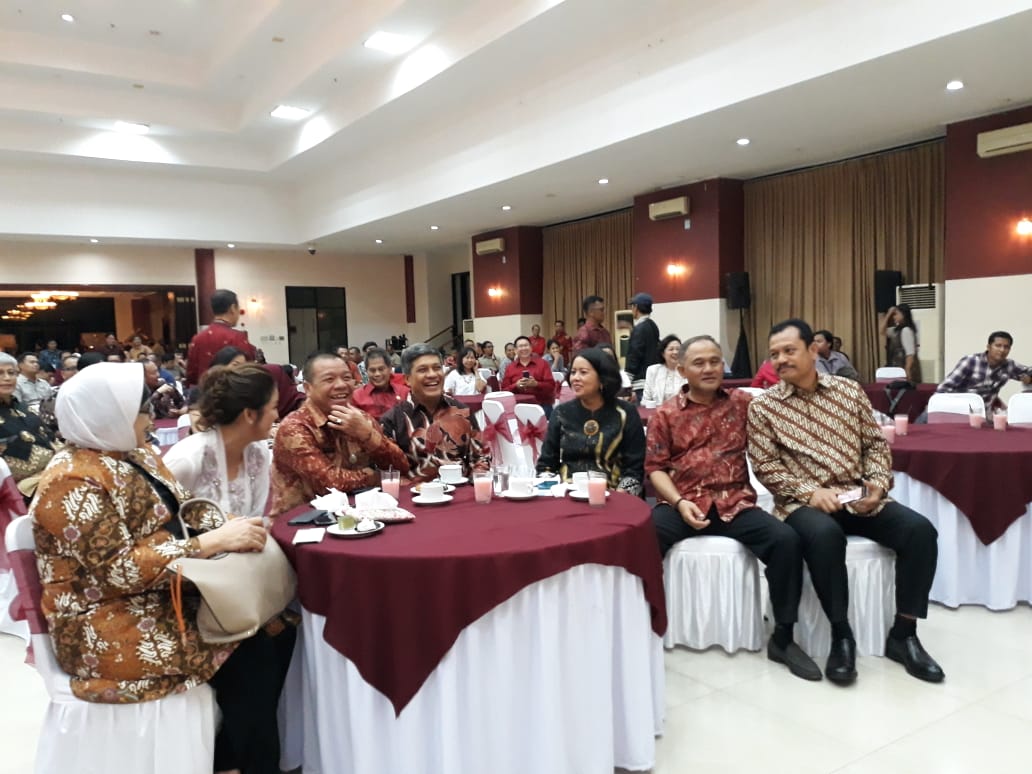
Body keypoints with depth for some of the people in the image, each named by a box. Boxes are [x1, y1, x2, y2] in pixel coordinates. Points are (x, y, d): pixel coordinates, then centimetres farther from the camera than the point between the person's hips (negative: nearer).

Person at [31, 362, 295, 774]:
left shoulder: (137, 457, 8)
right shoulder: (74, 482, -20)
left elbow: (184, 510, 10)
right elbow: (118, 569, -26)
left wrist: (230, 525, -11)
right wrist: (215, 542, -28)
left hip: (163, 596, 8)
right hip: (109, 628, -8)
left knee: (276, 629, -6)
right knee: (250, 651, -17)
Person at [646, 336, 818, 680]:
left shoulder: (742, 402, 11)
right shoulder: (665, 414, 8)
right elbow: (656, 468, 4)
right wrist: (679, 503, -10)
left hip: (734, 503, 1)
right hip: (682, 503, -1)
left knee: (787, 539, -23)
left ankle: (782, 638, -5)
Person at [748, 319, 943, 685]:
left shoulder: (849, 390, 9)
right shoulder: (762, 406, -1)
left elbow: (875, 444, 12)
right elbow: (764, 466, -6)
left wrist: (877, 483, -6)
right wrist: (810, 492, -18)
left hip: (859, 497, 4)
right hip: (804, 502, -4)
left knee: (920, 529, -19)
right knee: (824, 535, -37)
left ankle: (903, 634, -5)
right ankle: (841, 635, -18)